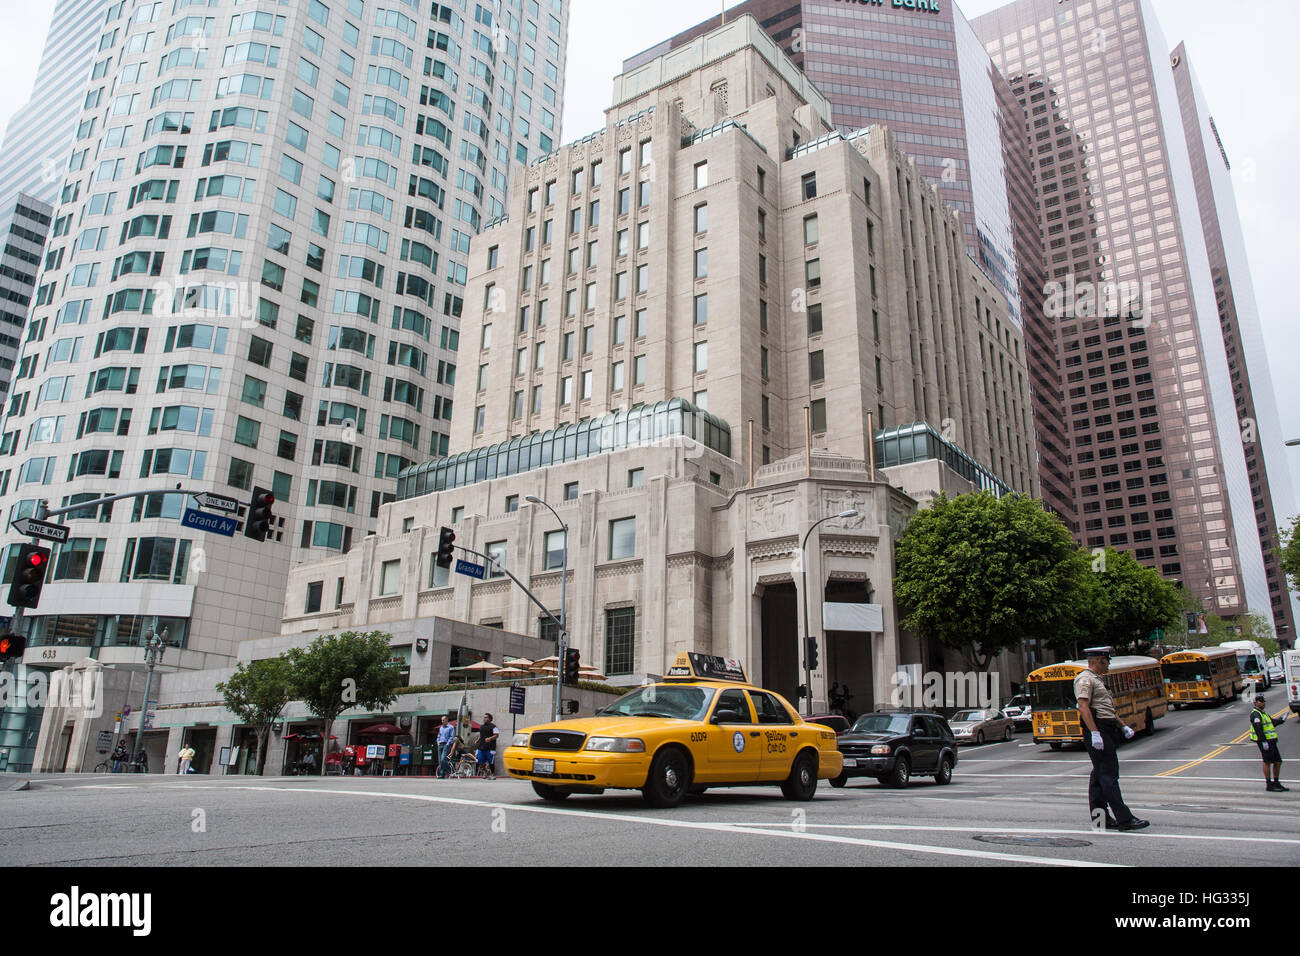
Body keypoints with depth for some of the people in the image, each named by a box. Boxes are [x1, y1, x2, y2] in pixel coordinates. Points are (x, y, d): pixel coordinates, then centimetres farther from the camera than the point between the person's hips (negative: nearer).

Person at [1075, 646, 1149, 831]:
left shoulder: (1098, 679, 22)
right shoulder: (1085, 679, -11)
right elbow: (1083, 707, -21)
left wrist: (1123, 727, 21)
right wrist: (1094, 733, -27)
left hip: (1108, 731, 11)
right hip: (1098, 730, -11)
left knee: (1099, 775, 12)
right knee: (1109, 775, -9)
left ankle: (1099, 818, 16)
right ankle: (1124, 819, -10)